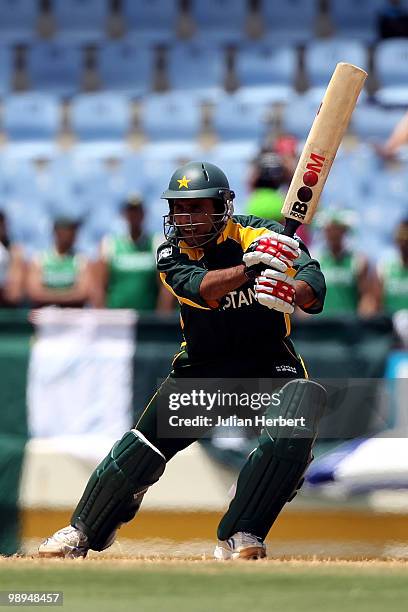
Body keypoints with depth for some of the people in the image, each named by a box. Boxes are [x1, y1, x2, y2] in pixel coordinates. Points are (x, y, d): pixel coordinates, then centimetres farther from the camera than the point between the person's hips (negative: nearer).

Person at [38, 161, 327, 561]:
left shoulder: (262, 235, -15)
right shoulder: (171, 255, -8)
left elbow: (314, 286, -29)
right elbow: (201, 289, -31)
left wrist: (290, 293, -54)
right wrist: (251, 264, -49)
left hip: (268, 362, -2)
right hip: (202, 367, 2)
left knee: (290, 437, -30)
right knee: (144, 444, -5)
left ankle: (240, 540, -22)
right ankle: (81, 533, 10)